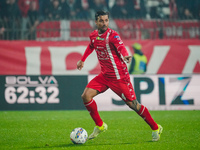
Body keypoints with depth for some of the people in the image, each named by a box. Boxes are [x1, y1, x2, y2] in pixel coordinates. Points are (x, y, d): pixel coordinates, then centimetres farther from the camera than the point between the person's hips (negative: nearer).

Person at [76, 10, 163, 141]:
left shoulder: (112, 35, -16)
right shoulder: (94, 35, 4)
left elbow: (121, 47, -36)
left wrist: (125, 56, -57)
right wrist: (82, 60, 33)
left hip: (119, 76, -6)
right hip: (104, 75, 6)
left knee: (132, 103, -6)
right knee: (86, 96, -6)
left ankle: (156, 128, 10)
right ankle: (100, 126, 12)